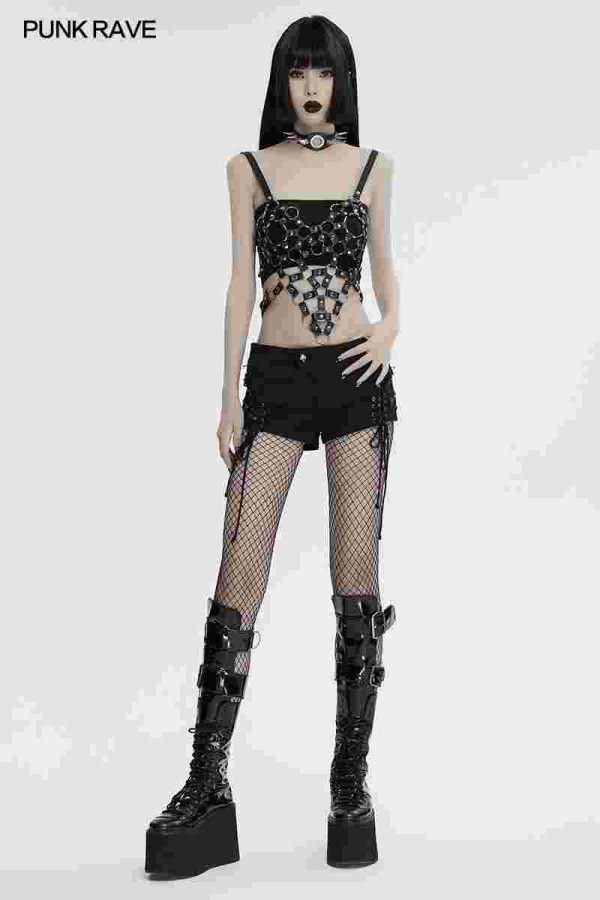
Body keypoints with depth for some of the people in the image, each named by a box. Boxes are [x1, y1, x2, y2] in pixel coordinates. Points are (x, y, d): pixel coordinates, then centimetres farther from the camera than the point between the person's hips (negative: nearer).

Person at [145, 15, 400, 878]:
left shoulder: (371, 166, 11)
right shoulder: (250, 168, 9)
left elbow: (384, 265, 16)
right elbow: (241, 282, 5)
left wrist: (391, 325, -6)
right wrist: (229, 395, -1)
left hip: (357, 378, 1)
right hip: (276, 378, 0)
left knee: (356, 574, -1)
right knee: (239, 574, -8)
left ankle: (353, 783, 7)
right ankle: (208, 784, -2)